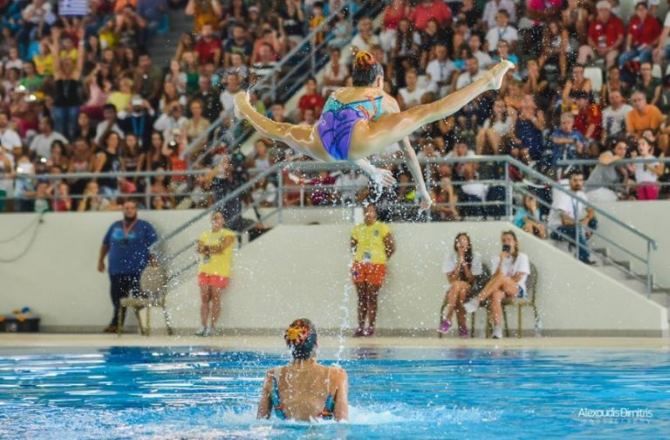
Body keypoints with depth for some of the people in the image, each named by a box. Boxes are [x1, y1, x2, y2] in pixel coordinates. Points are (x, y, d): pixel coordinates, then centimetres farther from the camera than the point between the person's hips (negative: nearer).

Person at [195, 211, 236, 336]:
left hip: (220, 271, -5)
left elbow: (221, 247, -13)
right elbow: (199, 249, 4)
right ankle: (203, 326, 2)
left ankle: (212, 326, -2)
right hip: (204, 270, 5)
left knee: (215, 298, -5)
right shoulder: (205, 235, 18)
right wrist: (214, 249, -10)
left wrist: (207, 248, -3)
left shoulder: (228, 235, 2)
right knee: (204, 298, 1)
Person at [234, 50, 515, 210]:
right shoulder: (385, 99, 33)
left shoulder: (338, 94, 45)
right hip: (355, 137, -4)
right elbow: (407, 149, 36)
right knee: (426, 112, -8)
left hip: (323, 147, 4)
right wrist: (422, 188, 44)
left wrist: (371, 171, 70)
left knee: (280, 131, 37)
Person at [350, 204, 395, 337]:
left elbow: (391, 247, -3)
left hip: (376, 266, -4)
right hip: (359, 266, 4)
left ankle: (371, 327, 2)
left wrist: (381, 259, -2)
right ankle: (360, 327, 7)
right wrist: (358, 257, 9)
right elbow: (353, 246, 21)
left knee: (372, 297, -2)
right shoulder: (358, 229, 8)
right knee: (361, 297, 4)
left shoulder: (382, 228, -4)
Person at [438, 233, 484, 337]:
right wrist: (459, 262, -13)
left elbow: (472, 280, -7)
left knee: (457, 285, -36)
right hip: (452, 292, 1)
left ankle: (447, 320, -36)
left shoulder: (475, 257, 1)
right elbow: (451, 280, -8)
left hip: (469, 292, -1)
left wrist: (464, 263, -14)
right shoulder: (450, 257, 3)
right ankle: (462, 327, -38)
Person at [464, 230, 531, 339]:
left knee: (501, 277, -37)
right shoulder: (497, 258, 18)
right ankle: (497, 329, -49)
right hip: (501, 290, 2)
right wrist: (501, 261, -9)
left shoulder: (522, 257, 9)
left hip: (517, 290, -2)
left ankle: (476, 301, -43)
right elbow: (495, 277, 3)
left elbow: (517, 279, -2)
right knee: (496, 295, -39)